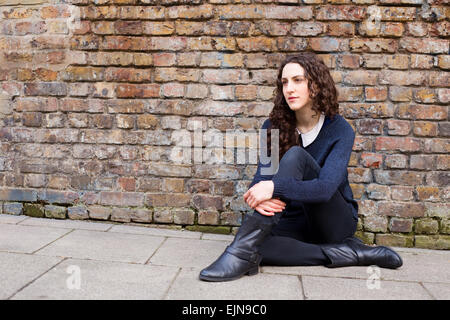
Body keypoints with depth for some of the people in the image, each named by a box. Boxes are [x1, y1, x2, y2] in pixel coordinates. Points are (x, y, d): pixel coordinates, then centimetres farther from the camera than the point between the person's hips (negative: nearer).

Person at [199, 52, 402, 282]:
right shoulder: (273, 127, 0)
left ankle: (242, 252, -39)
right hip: (296, 223, 4)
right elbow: (262, 175, -10)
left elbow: (326, 187, -24)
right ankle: (350, 253, -22)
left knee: (296, 156, -28)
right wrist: (258, 197, -35)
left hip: (336, 223, -3)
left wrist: (274, 187, -39)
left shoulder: (340, 129, -11)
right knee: (257, 245, -31)